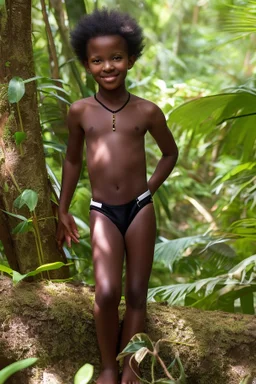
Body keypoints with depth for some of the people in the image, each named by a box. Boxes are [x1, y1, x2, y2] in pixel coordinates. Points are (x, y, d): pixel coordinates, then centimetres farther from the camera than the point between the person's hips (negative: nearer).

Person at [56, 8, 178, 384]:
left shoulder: (147, 111, -3)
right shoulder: (80, 111, -1)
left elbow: (170, 153, 14)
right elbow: (73, 159, 13)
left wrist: (149, 190, 6)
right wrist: (63, 210, 15)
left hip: (140, 209, 1)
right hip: (102, 212, 0)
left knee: (136, 294, 3)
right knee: (106, 293, -13)